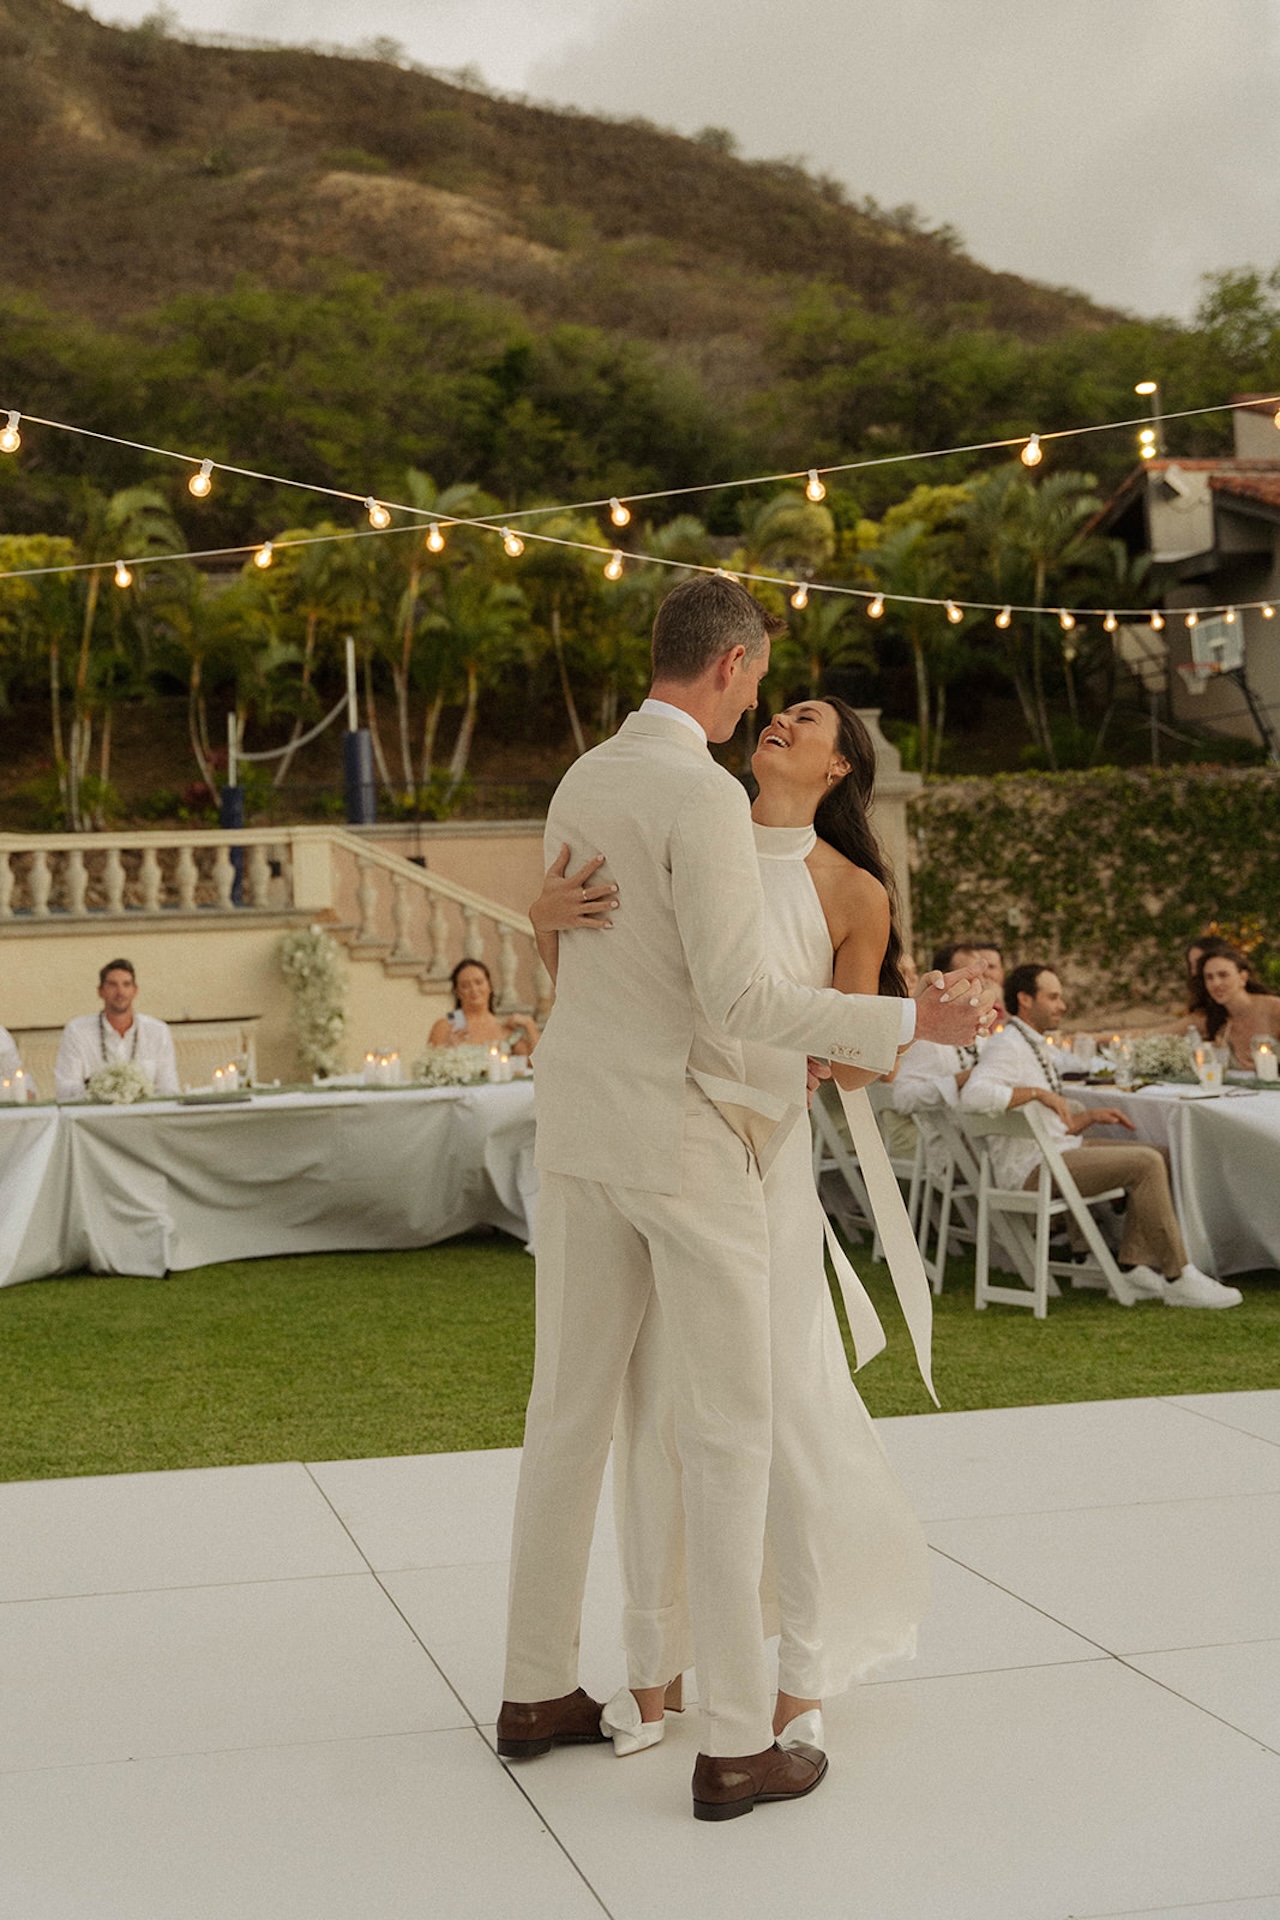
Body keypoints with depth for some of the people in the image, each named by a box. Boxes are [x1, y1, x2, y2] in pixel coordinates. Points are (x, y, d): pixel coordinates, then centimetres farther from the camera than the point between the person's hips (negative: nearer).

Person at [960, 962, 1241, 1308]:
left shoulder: (1035, 1048, 22)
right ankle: (1178, 1279, -13)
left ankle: (1134, 1267, -3)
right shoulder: (1006, 1046, -10)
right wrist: (1038, 1092, -26)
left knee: (1158, 1155, 4)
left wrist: (1091, 1116, 8)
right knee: (1146, 1163, -19)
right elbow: (973, 1095, -31)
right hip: (1031, 1167, -10)